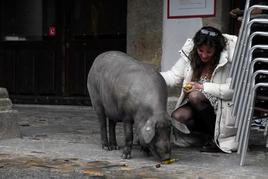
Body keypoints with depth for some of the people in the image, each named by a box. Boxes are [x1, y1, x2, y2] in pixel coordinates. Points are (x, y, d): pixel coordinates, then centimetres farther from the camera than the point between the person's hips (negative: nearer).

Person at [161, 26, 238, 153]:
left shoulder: (228, 58, -19)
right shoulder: (190, 53, -3)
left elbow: (232, 90, -24)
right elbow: (174, 76, 0)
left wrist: (202, 87, -25)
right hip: (199, 105, 5)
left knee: (195, 96, -31)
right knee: (177, 117, -23)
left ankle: (217, 138, -13)